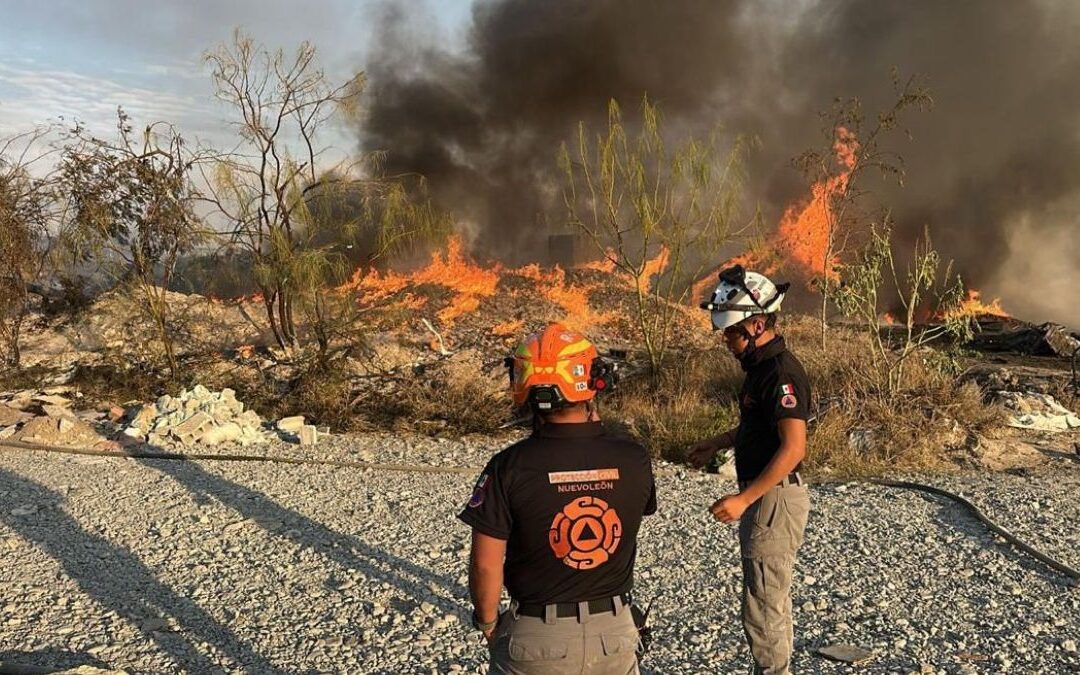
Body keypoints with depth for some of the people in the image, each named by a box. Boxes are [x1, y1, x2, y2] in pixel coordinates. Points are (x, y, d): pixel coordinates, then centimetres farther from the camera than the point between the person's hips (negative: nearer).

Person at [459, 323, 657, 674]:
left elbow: (485, 564, -14)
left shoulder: (510, 467, -19)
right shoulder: (635, 460, -12)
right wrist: (595, 426, 8)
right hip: (613, 632, 2)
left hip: (537, 637, -2)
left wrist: (488, 622, 5)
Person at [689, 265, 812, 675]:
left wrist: (743, 499, -27)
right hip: (761, 497, 10)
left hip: (776, 499, -10)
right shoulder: (760, 365, 9)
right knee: (770, 600, 21)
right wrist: (717, 444, 22)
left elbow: (793, 448, -27)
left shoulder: (781, 372, -22)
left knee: (763, 606, 0)